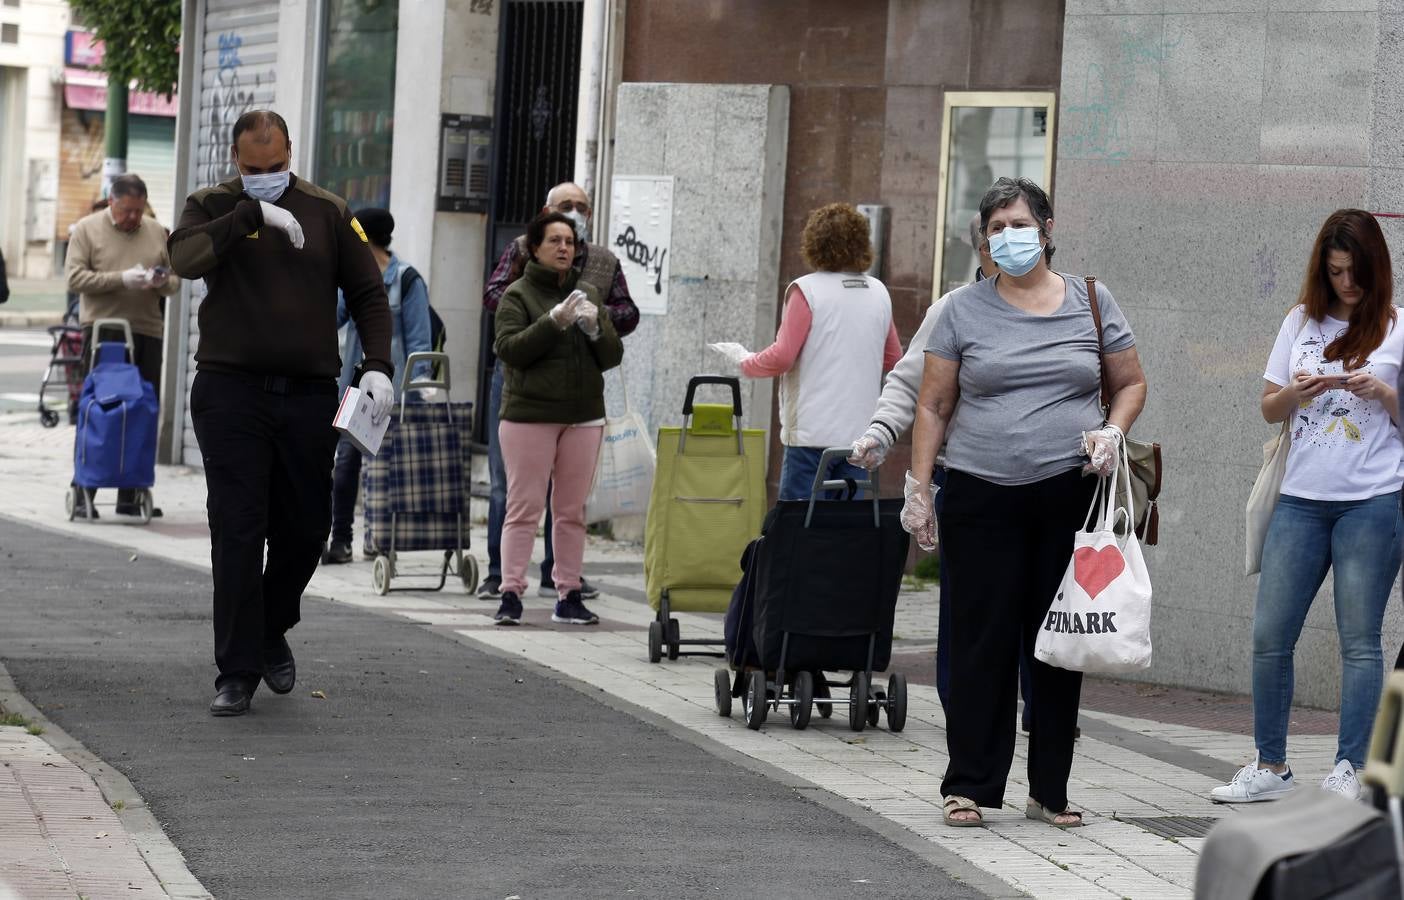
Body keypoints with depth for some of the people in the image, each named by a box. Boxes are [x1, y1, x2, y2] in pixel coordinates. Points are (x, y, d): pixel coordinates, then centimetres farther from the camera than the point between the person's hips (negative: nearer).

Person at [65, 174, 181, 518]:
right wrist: (121, 279, -14)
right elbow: (74, 277, -6)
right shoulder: (87, 230, 4)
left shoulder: (156, 232, 15)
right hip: (102, 330, -4)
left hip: (147, 331, 4)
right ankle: (84, 495, -2)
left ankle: (130, 497, 8)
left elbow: (175, 280, 20)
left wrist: (162, 282, -4)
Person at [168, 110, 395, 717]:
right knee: (237, 531, -7)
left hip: (308, 394, 2)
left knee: (304, 529, 7)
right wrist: (254, 214, -21)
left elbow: (368, 293, 11)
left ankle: (272, 632, 34)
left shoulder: (328, 213, 10)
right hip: (231, 391, -2)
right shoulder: (212, 207, 5)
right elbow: (185, 257, -16)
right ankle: (237, 672, -3)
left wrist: (377, 364, -3)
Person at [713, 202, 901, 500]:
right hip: (861, 431, 5)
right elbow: (892, 359, 17)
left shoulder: (807, 290, -9)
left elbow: (781, 357, -11)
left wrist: (744, 361, 6)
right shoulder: (879, 293, 7)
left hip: (814, 431, -5)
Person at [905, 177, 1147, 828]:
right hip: (981, 498, -1)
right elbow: (933, 406, 7)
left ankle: (1051, 791, 12)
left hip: (1071, 496, 1)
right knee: (982, 640, -2)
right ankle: (969, 787, 5)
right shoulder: (964, 310, 6)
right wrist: (917, 488, 1)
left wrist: (1112, 432, -3)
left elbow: (1131, 383, 17)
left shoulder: (1091, 303, 8)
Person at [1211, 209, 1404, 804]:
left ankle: (1350, 771, 1)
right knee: (1269, 636, 1)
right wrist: (1295, 393, -6)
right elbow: (1269, 409, 15)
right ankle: (1270, 767, 11)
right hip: (1301, 498, 4)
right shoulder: (1301, 321, 11)